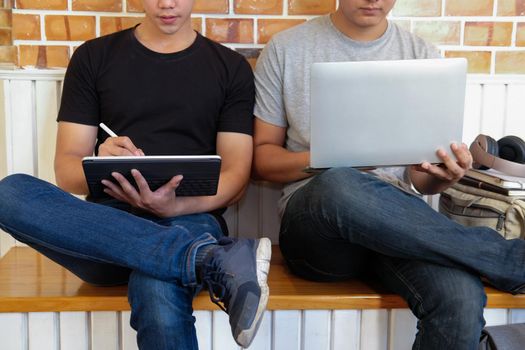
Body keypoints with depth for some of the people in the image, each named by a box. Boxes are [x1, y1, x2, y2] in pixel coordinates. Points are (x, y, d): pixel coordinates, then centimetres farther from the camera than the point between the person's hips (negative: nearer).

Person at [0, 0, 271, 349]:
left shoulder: (231, 67, 12)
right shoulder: (94, 57, 13)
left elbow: (235, 176, 4)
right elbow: (66, 168, 8)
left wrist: (173, 206, -16)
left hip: (189, 218, -3)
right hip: (107, 222, 4)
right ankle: (213, 259, -35)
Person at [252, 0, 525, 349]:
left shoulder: (424, 55, 11)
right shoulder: (286, 49, 8)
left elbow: (420, 181, 11)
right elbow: (262, 157, 8)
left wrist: (442, 175, -14)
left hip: (399, 218, 1)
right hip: (312, 216, 0)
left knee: (461, 299, -33)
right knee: (338, 188, -37)